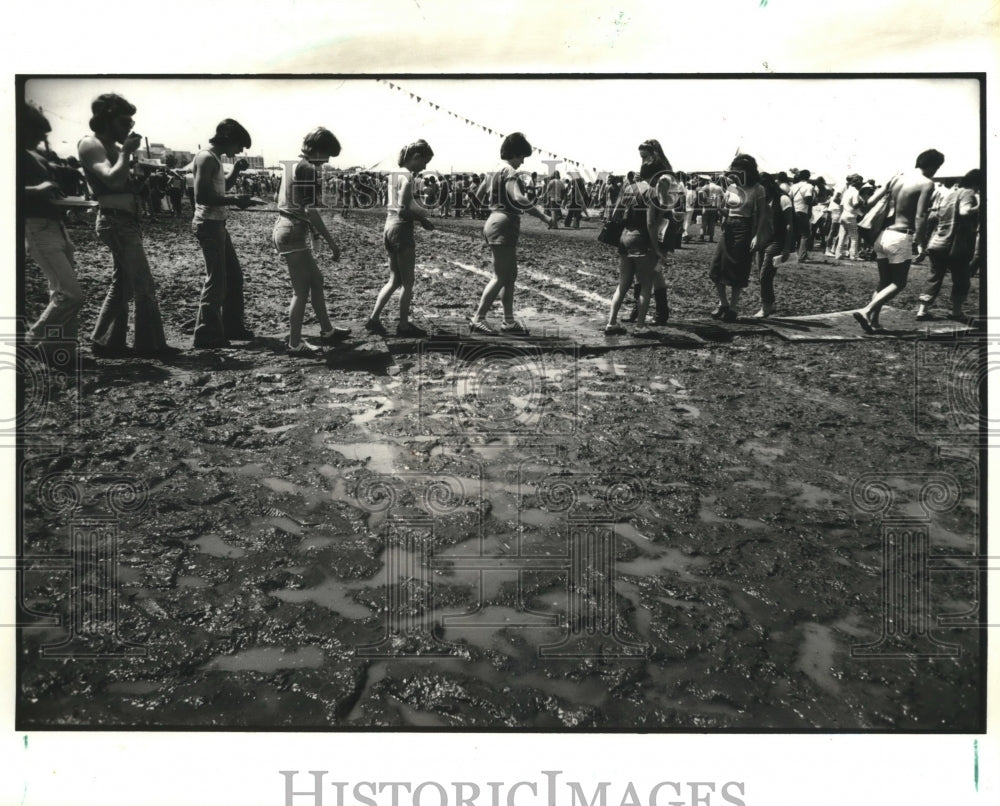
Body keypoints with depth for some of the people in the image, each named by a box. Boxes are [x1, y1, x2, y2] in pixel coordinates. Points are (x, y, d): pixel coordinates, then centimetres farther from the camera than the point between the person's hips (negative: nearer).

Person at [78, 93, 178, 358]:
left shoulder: (111, 146, 18)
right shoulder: (90, 145, -9)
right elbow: (112, 179, -25)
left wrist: (128, 151, 8)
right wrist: (127, 151, -17)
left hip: (125, 221, 10)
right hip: (116, 221, -10)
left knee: (123, 285, 13)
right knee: (144, 286, -8)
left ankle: (106, 342, 18)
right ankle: (151, 344, -4)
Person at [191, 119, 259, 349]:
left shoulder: (215, 159, 14)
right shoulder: (206, 158, -15)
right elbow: (202, 196, -24)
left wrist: (235, 171, 12)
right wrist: (234, 200, -21)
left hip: (217, 224, 10)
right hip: (208, 224, -10)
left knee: (234, 276, 16)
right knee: (216, 280, -8)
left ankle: (232, 326, 26)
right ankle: (207, 335, -3)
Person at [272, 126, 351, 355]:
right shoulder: (309, 169, -15)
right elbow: (310, 211, -22)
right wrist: (331, 242, -20)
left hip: (285, 227, 10)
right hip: (295, 233, -10)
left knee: (315, 279, 19)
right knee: (302, 289, -3)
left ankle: (327, 330, 30)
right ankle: (295, 343, 4)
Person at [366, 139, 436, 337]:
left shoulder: (397, 173, 14)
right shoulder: (407, 176, -14)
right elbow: (403, 209, -21)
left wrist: (419, 215, 3)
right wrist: (422, 216, -7)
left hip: (389, 226, 9)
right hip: (402, 228, -9)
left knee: (394, 280, 16)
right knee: (408, 283, 2)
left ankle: (373, 319, 11)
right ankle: (404, 325, 9)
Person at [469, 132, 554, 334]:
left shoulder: (497, 172, 16)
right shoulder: (510, 172, -13)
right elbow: (519, 199, -28)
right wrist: (543, 216, -26)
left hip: (495, 222, 10)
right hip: (504, 226, -10)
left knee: (511, 275, 12)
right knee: (500, 277, -7)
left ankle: (509, 321, 15)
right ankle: (478, 318, -5)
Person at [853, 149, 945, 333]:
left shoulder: (896, 178, 12)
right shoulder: (927, 183, -6)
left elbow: (870, 202, 7)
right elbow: (920, 217, -14)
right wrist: (921, 245, -10)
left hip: (883, 235, 6)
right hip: (900, 238, -6)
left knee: (883, 282, 16)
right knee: (898, 283, 5)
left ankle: (873, 321, 11)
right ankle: (866, 311, -12)